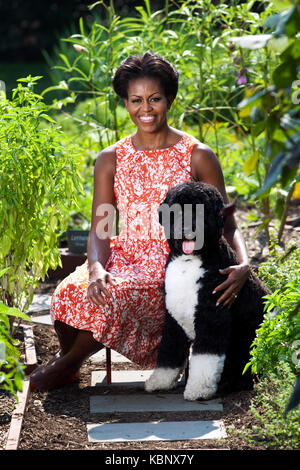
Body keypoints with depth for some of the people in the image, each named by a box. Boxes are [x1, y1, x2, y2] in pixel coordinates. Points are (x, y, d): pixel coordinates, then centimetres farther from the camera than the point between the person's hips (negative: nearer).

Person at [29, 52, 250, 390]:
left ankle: (69, 363, -3)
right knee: (70, 292, -29)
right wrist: (96, 267, -21)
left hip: (173, 269, -3)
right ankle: (67, 356, 2)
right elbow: (99, 230, 1)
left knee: (111, 298, -32)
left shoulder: (198, 157, 0)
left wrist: (243, 264, -20)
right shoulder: (111, 160, 7)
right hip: (125, 257, 3)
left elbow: (226, 224, 1)